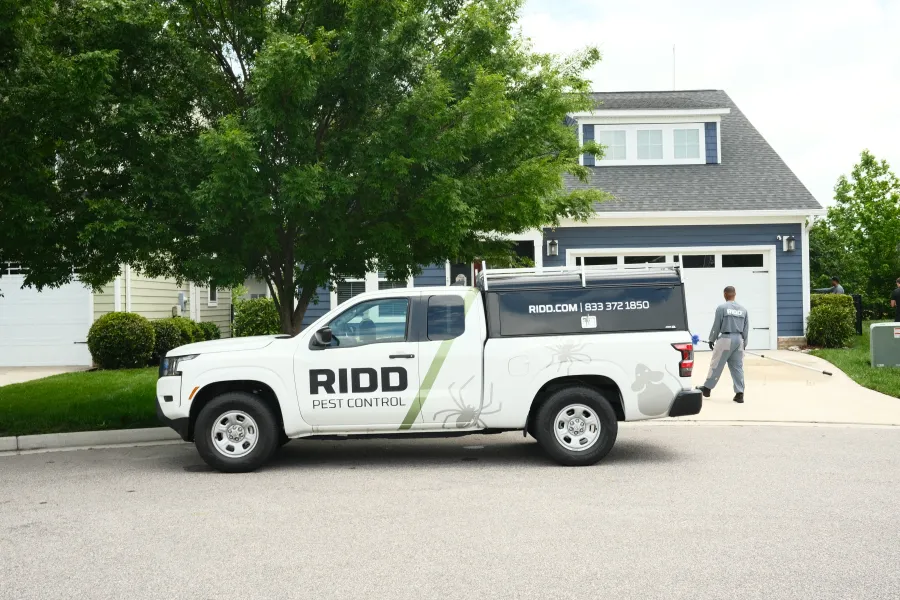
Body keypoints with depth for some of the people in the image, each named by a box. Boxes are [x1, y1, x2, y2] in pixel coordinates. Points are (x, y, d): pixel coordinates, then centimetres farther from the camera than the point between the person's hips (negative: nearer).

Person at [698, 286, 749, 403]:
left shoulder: (722, 308, -6)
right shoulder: (743, 309, 9)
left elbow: (716, 326, -3)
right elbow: (746, 329, 12)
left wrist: (711, 340, 8)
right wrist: (744, 344, 21)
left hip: (726, 338, -4)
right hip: (739, 340, 5)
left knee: (716, 365, 6)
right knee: (738, 367, 7)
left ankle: (707, 388, 17)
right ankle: (739, 393, 4)